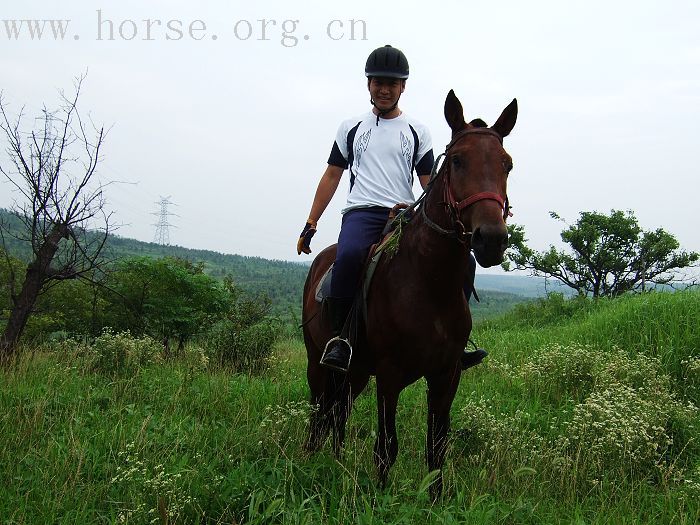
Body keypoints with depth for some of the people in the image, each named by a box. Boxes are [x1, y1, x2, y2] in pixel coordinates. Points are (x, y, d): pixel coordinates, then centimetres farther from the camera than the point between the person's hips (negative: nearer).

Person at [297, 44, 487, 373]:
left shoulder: (417, 131, 16)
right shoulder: (351, 128, 17)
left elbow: (430, 184, 14)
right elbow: (332, 177, 18)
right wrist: (310, 225, 12)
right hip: (362, 212, -2)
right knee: (349, 254, -37)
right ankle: (337, 337, -26)